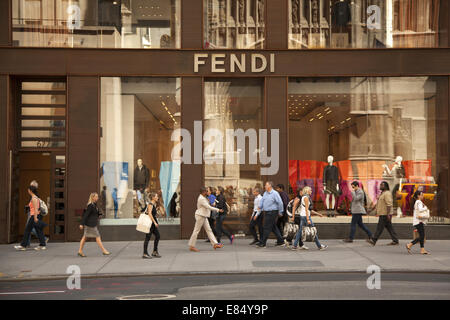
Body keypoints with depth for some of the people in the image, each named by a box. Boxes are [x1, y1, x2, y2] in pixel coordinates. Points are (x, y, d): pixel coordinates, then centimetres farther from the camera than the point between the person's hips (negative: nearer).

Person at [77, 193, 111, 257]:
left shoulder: (94, 205, 12)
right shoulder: (90, 205, -18)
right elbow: (86, 215, -19)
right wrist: (82, 224, -19)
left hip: (92, 224, 10)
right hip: (91, 224, -10)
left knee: (85, 237, 11)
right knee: (97, 237, -5)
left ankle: (80, 251, 14)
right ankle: (104, 251, 0)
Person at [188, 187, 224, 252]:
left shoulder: (203, 198, 13)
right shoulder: (201, 199, -19)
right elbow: (208, 207, -22)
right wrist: (218, 210, -19)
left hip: (204, 216, 10)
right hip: (200, 216, -10)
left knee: (209, 230, 5)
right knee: (196, 231, -3)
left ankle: (215, 244, 2)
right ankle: (191, 246, 5)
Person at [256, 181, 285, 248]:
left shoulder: (275, 193, -12)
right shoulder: (265, 193, 13)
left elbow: (280, 203, -13)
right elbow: (262, 200, 17)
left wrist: (280, 212, -10)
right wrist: (260, 207, -1)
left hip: (272, 212, -9)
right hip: (267, 212, 9)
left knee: (267, 227, -7)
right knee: (274, 227, 14)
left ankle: (263, 243, -5)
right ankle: (280, 241, 22)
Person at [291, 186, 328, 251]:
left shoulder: (304, 197, 17)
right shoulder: (306, 197, -12)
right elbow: (306, 209, -18)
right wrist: (308, 219, -22)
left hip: (302, 216, 10)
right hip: (306, 216, -10)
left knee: (300, 231, 7)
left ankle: (294, 246, 5)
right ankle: (319, 246, 7)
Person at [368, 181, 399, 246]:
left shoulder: (387, 194, -15)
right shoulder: (382, 193, 18)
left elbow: (389, 204, -22)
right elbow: (380, 203, 25)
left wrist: (388, 214, -25)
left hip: (385, 214, -10)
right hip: (383, 214, 10)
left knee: (380, 227, -6)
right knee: (389, 228, 10)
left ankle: (374, 240, -3)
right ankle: (395, 241, 12)